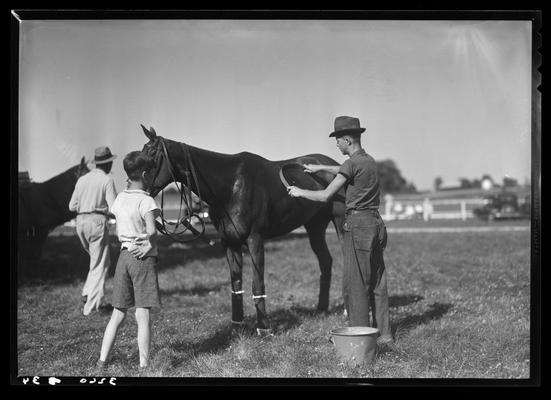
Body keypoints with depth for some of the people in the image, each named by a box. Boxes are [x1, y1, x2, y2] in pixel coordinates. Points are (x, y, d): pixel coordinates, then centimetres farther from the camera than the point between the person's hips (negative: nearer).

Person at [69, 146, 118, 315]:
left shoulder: (82, 179, 11)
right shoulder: (107, 180, -7)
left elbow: (72, 206, 12)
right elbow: (114, 207, -13)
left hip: (80, 222, 7)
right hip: (97, 221, -6)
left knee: (100, 260, 23)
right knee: (100, 264, 1)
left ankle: (88, 293, 13)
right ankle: (93, 305, 1)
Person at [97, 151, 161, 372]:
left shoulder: (120, 198, 7)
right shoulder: (146, 201, -13)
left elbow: (118, 232, 11)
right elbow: (151, 231, -26)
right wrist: (150, 245, -11)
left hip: (124, 255, 6)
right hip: (143, 258, -6)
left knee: (118, 313, 13)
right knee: (143, 315, -3)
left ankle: (102, 361, 14)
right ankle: (144, 365, 0)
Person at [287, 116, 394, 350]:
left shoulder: (352, 163, -12)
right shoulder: (369, 161, 14)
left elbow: (325, 196, -12)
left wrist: (299, 192, 2)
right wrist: (321, 168, 42)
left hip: (358, 225, -8)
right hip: (376, 224, 9)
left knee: (355, 284, -3)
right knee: (377, 283, 10)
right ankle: (384, 337, 13)